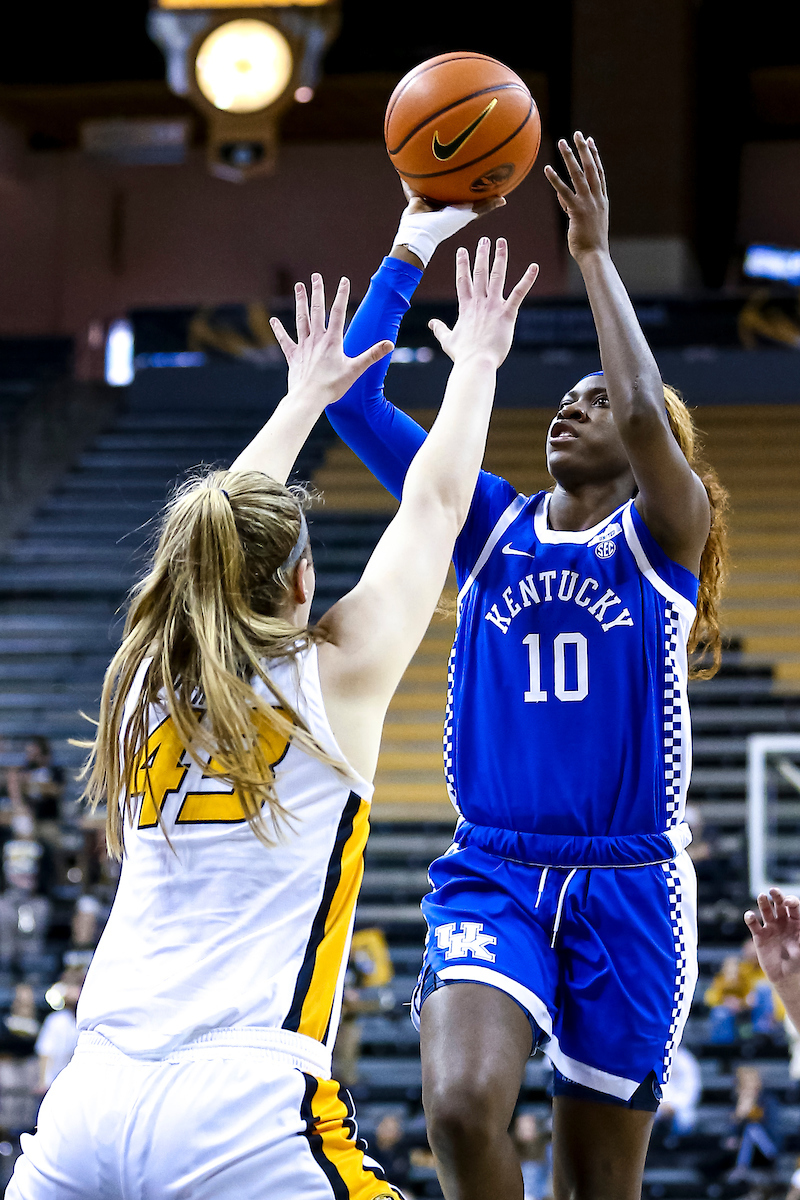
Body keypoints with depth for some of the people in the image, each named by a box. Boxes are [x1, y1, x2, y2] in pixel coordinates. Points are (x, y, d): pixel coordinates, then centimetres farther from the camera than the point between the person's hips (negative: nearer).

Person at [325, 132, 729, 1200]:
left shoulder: (664, 535, 1)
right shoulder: (492, 524, 10)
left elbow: (647, 410, -20)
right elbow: (354, 402, 3)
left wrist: (595, 252, -15)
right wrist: (412, 247, 0)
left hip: (629, 884, -2)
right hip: (493, 874, 2)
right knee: (461, 1106, -26)